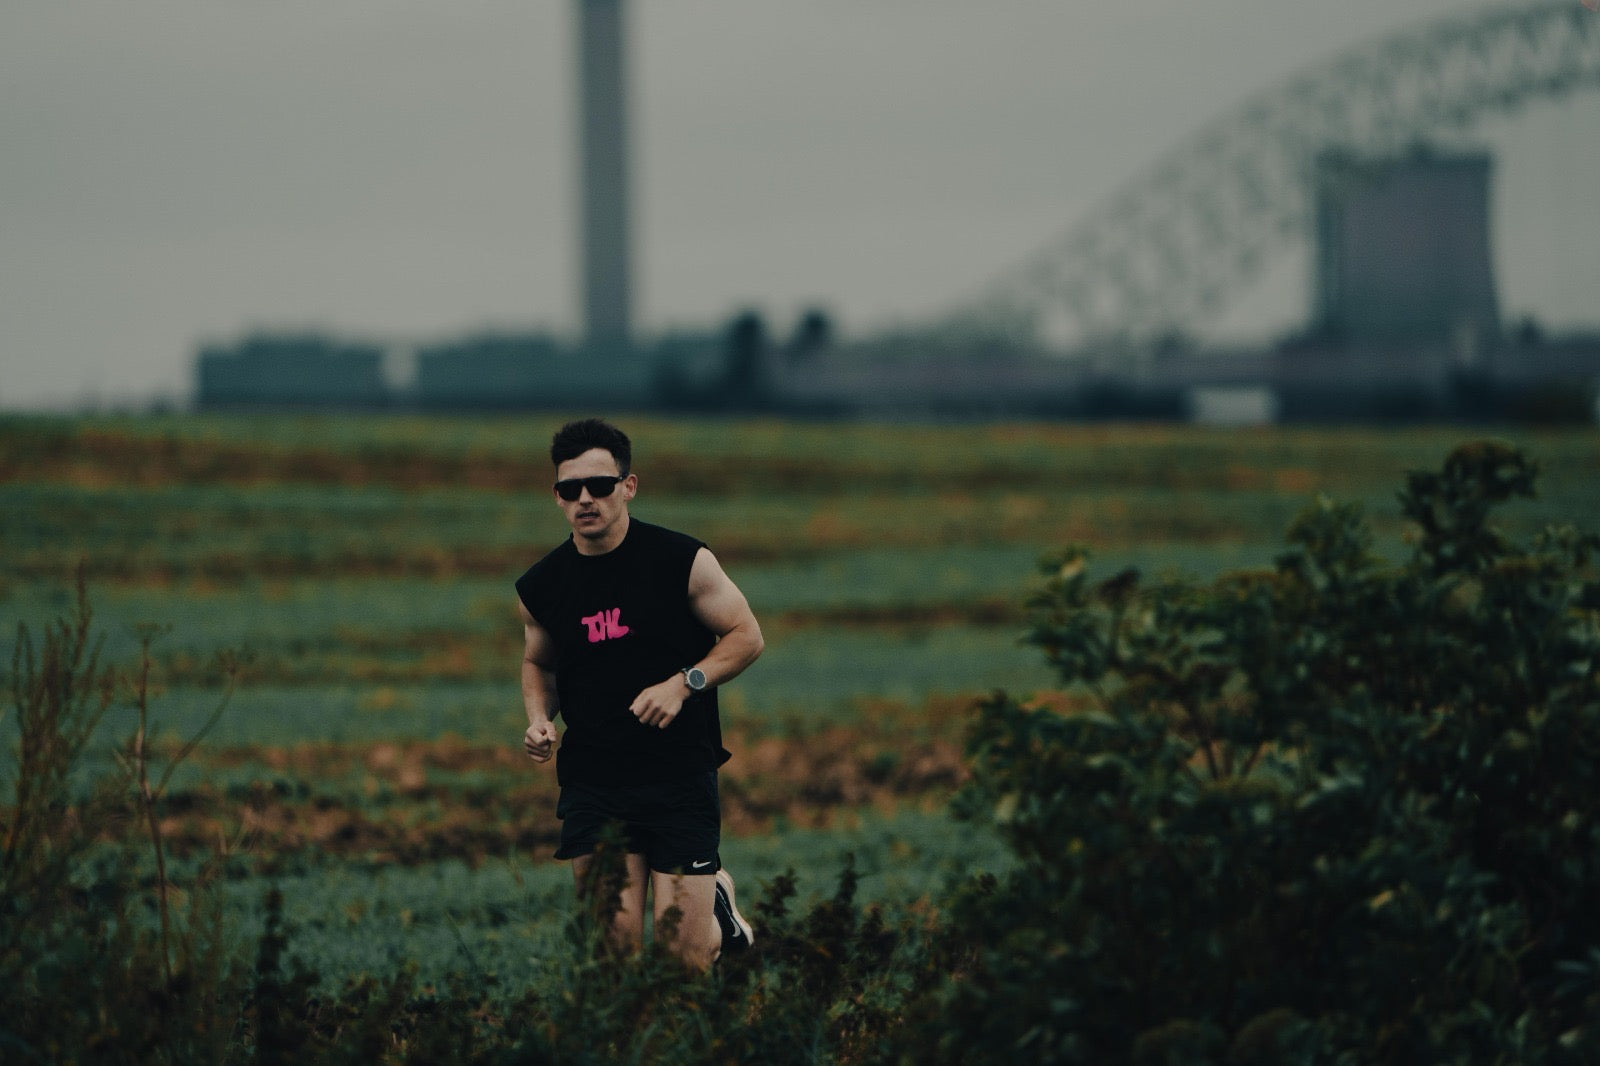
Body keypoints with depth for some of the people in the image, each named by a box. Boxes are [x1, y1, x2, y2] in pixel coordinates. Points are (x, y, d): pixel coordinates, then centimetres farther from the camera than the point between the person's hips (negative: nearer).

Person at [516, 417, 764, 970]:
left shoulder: (682, 561, -6)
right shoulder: (540, 587, 3)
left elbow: (746, 635, 1)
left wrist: (683, 684, -14)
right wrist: (539, 717, 2)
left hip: (680, 774, -2)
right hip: (591, 780, 2)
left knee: (685, 954, -3)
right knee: (614, 945, -8)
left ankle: (716, 900, 33)